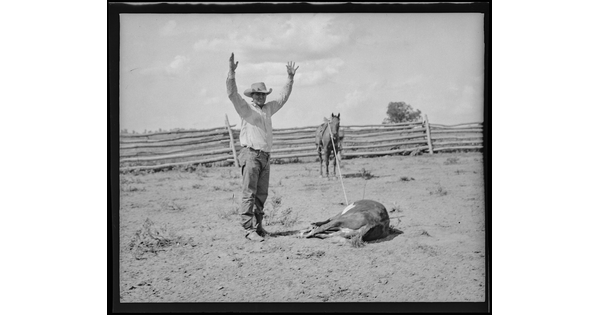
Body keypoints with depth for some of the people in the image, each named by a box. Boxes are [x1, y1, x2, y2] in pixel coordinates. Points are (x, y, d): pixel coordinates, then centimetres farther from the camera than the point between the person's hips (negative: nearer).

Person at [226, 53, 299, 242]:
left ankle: (258, 226, 15)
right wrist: (231, 73, -25)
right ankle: (249, 229, -11)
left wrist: (290, 78, 28)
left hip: (265, 156, 7)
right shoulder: (246, 109, 0)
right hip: (251, 155, -7)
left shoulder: (268, 109, 20)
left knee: (261, 195, 9)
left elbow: (283, 98, 31)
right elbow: (232, 94, -14)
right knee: (249, 193, -9)